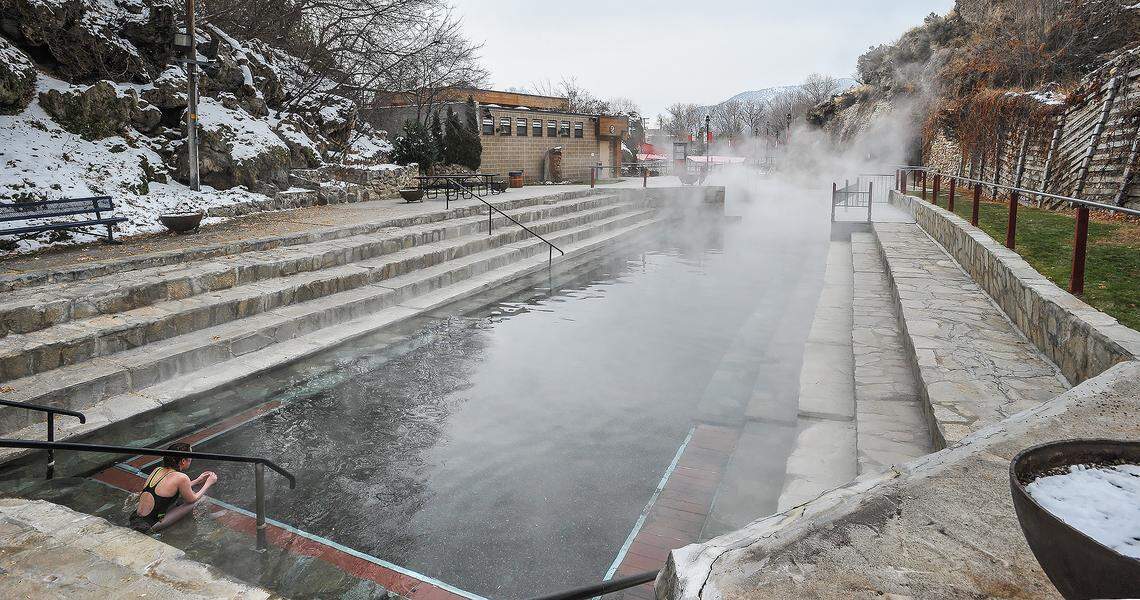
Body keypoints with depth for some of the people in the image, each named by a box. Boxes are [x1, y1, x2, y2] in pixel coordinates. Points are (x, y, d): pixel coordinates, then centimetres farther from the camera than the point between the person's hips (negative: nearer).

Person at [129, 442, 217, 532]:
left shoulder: (157, 470, 5)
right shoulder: (181, 478, -17)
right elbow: (192, 500, 1)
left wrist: (197, 481, 30)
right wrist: (208, 483, 14)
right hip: (148, 527, -10)